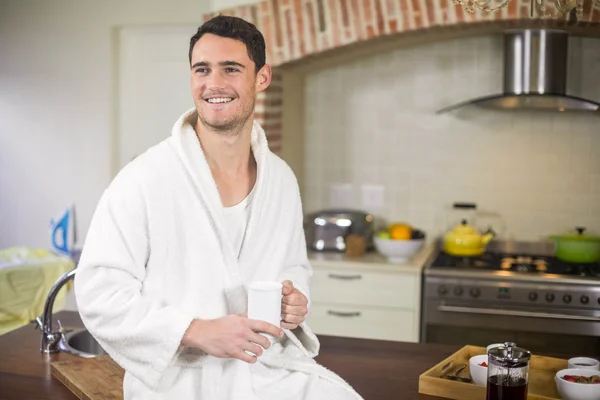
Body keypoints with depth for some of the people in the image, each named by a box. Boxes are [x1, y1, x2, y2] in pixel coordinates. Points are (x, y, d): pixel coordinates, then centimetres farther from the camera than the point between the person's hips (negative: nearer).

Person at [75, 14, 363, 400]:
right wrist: (198, 332, -21)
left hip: (274, 368, 4)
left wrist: (296, 300, -2)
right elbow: (98, 293, -12)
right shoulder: (144, 179, -11)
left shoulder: (282, 179, 6)